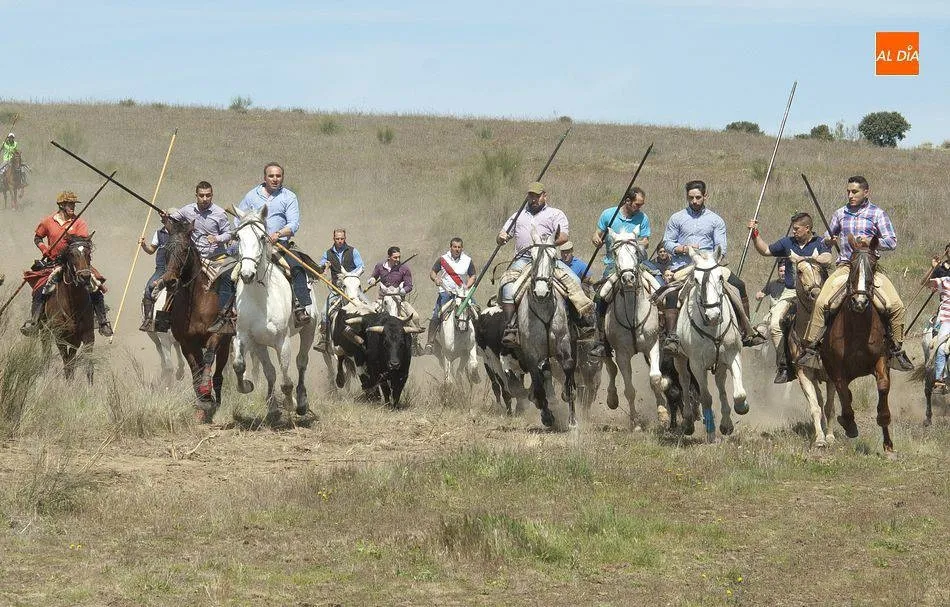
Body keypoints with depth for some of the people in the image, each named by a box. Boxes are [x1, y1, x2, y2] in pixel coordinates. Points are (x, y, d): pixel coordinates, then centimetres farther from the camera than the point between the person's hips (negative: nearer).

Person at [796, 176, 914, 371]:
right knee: (821, 302, -21)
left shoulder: (877, 214, 5)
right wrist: (829, 240, 0)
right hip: (845, 266, 1)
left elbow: (892, 242, 0)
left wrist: (870, 242, -17)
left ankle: (896, 349, 2)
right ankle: (810, 346, -13)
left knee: (896, 306, -16)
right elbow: (827, 238, 25)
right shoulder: (840, 214, 13)